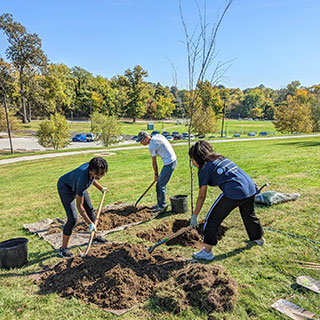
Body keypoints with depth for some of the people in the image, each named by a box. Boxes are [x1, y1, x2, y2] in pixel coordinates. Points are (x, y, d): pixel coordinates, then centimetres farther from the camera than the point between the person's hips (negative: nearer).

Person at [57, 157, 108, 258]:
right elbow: (79, 206, -33)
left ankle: (94, 237, 33)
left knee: (90, 210, 14)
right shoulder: (82, 179, -42)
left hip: (77, 185, 8)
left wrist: (101, 188, 14)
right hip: (66, 188, -8)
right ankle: (63, 248, 0)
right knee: (72, 218, -16)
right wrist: (90, 223, -30)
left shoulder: (93, 169, -24)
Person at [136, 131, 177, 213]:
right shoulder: (157, 136, 9)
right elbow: (170, 145, 15)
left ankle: (162, 206, 3)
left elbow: (154, 162, -4)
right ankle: (160, 204, 25)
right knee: (160, 183, 16)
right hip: (173, 159, 10)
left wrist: (156, 174, 7)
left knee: (161, 185, -5)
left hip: (169, 163, -10)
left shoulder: (151, 146, -14)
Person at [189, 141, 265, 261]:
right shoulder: (221, 158, 20)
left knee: (212, 219, 5)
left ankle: (207, 251, 8)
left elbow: (201, 196, 3)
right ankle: (259, 238, 56)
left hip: (234, 192, -8)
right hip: (250, 188, 8)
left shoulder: (204, 169, 0)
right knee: (249, 215, 33)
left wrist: (194, 216, 11)